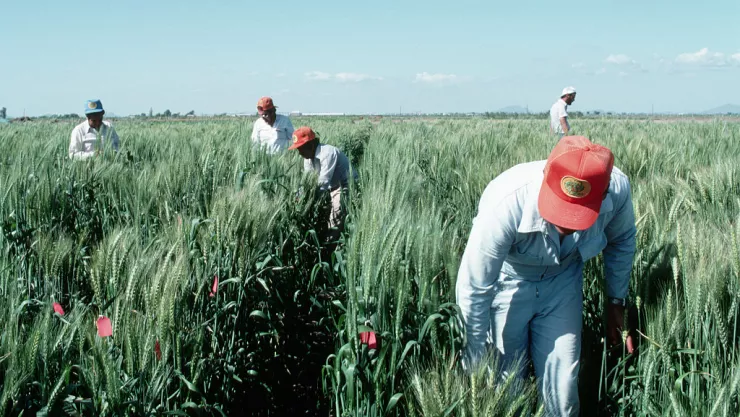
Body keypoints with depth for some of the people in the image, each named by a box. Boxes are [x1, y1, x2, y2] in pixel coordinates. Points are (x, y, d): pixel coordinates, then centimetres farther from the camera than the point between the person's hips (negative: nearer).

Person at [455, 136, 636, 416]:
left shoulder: (617, 189, -28)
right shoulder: (506, 203, -40)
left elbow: (621, 240, -1)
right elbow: (473, 291, -29)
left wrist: (617, 302, 9)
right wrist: (475, 367, -19)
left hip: (562, 281, 3)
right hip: (506, 283, -2)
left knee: (562, 390, 2)